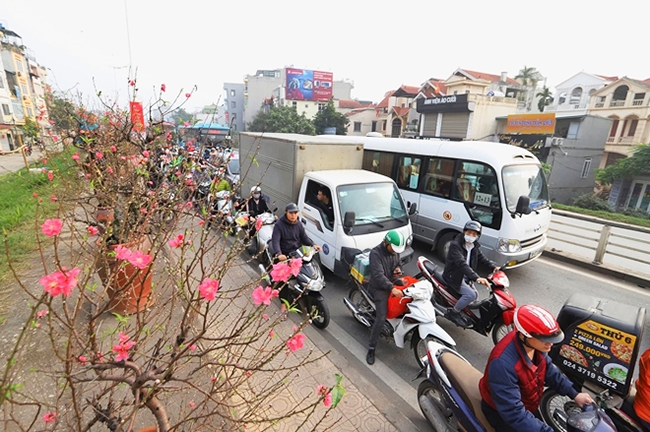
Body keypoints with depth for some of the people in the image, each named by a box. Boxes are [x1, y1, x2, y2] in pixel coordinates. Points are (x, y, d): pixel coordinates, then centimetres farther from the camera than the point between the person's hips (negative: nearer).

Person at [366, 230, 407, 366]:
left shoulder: (395, 250, 0)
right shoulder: (375, 253, -23)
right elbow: (378, 275, -30)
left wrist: (398, 268, -4)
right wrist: (392, 288, -40)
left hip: (393, 284, 8)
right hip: (380, 288, -7)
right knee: (381, 318, -15)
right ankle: (371, 348, -3)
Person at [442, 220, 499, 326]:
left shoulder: (475, 246, 2)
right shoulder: (455, 245, -25)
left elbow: (481, 258, 9)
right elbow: (461, 263, -35)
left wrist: (494, 267, -10)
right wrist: (476, 277, -45)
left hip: (465, 277, 9)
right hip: (453, 276, -9)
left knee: (475, 294, 15)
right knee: (470, 294, -20)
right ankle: (453, 312, -3)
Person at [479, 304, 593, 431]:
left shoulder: (536, 344, -18)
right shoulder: (503, 363, -43)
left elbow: (549, 370, 3)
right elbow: (513, 412, -37)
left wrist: (574, 394, -2)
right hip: (501, 411, -7)